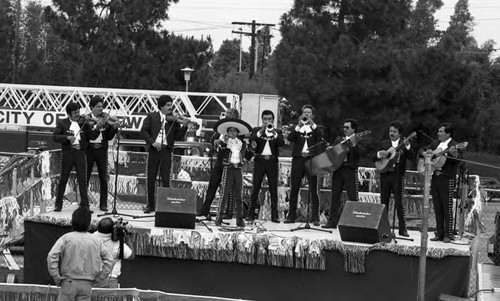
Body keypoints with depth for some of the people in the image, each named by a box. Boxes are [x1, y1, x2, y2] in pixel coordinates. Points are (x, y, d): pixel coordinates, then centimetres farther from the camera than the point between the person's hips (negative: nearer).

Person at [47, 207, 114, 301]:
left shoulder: (66, 238, -5)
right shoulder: (96, 241, 3)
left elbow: (51, 257, -15)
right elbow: (109, 259, 7)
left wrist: (57, 277, -7)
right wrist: (98, 278, 10)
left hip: (69, 282, -2)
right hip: (87, 285, 2)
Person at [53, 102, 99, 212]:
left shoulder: (84, 122, 7)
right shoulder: (62, 123, 4)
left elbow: (92, 136, 0)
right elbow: (55, 136, -5)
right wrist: (67, 138, -20)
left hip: (80, 153, 1)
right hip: (67, 153, -1)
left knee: (82, 180, -2)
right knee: (63, 179, 6)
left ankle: (85, 205, 1)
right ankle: (58, 204, 16)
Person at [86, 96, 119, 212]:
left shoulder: (106, 119, 8)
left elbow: (109, 137, 5)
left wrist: (114, 128, -12)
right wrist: (96, 127, -24)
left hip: (101, 149, 2)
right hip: (89, 149, -2)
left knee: (103, 178, -1)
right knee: (85, 176, 2)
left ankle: (103, 204, 3)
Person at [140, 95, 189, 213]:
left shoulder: (174, 119, 9)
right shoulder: (151, 117, 6)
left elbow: (178, 137, 4)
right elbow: (143, 131, -2)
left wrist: (184, 126, -11)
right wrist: (152, 142, -14)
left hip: (166, 150, 0)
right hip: (153, 150, 0)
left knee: (166, 180, -3)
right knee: (150, 178, 5)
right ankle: (150, 205, 15)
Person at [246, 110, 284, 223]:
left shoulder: (277, 132, 13)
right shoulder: (256, 130, 10)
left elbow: (282, 143, -5)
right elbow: (251, 141, -8)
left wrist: (274, 133, -19)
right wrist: (261, 131, -18)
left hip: (272, 162, 1)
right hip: (259, 161, -1)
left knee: (274, 189, -2)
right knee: (255, 188, -2)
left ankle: (274, 215, 0)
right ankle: (251, 214, 0)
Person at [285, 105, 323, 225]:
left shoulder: (316, 128, 12)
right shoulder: (297, 128, 15)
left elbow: (321, 136, -10)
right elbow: (290, 138, -3)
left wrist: (312, 124, -16)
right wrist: (299, 126, -13)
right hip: (298, 160, 2)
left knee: (313, 190, -4)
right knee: (294, 188, 2)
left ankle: (315, 218, -4)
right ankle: (291, 216, 7)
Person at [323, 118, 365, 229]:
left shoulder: (358, 140, 3)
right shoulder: (339, 139, 19)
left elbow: (360, 153, -12)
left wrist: (354, 144, -25)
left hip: (350, 170, -5)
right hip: (337, 169, 5)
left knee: (352, 197, -7)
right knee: (335, 195, 6)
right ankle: (332, 221, 10)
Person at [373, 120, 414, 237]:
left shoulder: (404, 144, 6)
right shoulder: (383, 144, 14)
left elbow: (410, 156, -9)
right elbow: (374, 158, 10)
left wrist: (407, 146, -25)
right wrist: (379, 154, -12)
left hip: (398, 175, -3)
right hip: (385, 174, 3)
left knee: (399, 202, -8)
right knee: (384, 201, 5)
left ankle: (402, 229, -5)